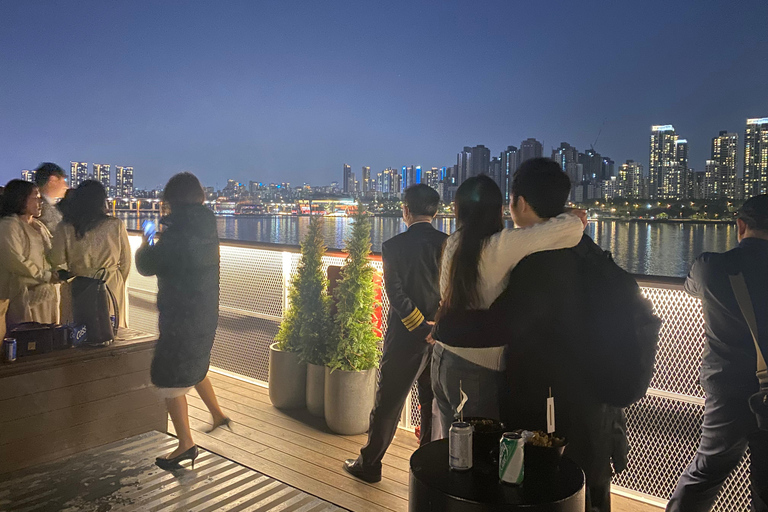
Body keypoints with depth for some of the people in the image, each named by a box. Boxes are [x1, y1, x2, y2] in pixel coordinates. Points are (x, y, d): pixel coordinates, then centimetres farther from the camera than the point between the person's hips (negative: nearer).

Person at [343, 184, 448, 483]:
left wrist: (422, 329, -13)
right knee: (434, 404, 15)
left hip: (405, 338, -3)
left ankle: (369, 465, 23)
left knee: (388, 403, 9)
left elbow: (396, 294, -16)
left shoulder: (394, 246, -11)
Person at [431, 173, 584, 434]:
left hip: (443, 358, 7)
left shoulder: (454, 244, 2)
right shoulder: (499, 246, -18)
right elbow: (571, 227, -21)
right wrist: (575, 218, 0)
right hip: (477, 371, -7)